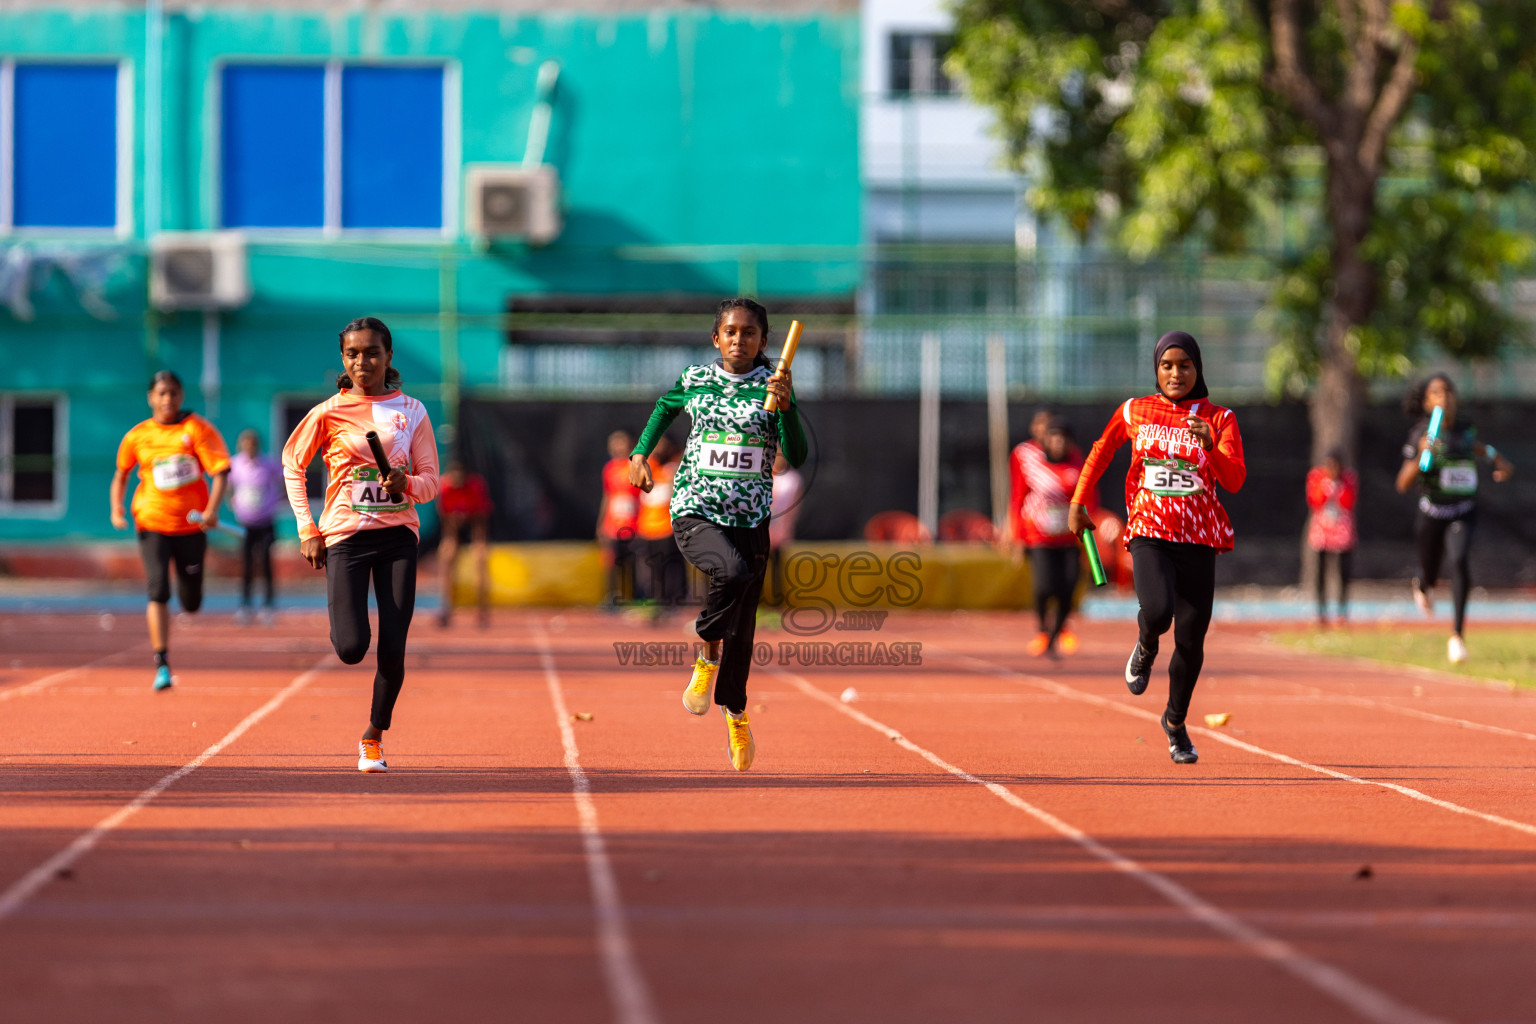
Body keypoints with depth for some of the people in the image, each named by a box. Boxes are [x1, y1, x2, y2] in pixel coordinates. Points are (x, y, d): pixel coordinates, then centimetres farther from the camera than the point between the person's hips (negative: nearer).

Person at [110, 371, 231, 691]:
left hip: (191, 526, 0)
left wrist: (212, 509, -24)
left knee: (191, 605, 8)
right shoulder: (137, 436, 4)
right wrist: (116, 510, 1)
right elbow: (121, 475, 17)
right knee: (158, 591, -17)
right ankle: (162, 665, -16)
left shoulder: (198, 429, -3)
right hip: (152, 523, 0)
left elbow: (221, 471, -9)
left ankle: (188, 596, 48)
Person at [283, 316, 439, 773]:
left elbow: (430, 481, 4)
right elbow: (292, 464, 11)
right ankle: (341, 621, 26)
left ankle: (375, 734, 17)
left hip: (398, 534, 1)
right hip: (346, 535, -1)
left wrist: (406, 484, -19)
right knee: (351, 648, -12)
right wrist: (307, 530, 4)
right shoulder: (329, 412, 0)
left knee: (392, 650, -5)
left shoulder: (411, 411, 5)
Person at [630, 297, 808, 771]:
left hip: (751, 518, 1)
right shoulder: (695, 379, 3)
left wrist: (785, 406, -23)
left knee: (743, 624, 7)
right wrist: (641, 452, 17)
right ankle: (707, 654, -7)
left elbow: (797, 456, -9)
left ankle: (735, 713, 31)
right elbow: (666, 406, 26)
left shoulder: (772, 385, -1)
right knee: (733, 571, -33)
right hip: (694, 512, -1)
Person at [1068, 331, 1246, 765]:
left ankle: (1175, 722, 26)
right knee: (1156, 612, -28)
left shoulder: (1219, 419, 1)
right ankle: (1145, 648, 11)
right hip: (1150, 533, -1)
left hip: (1199, 541, 1)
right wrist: (1078, 502, 18)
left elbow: (1235, 480, -11)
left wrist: (1211, 446, -29)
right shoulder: (1134, 411, 5)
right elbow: (1102, 449, 22)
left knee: (1190, 640, 1)